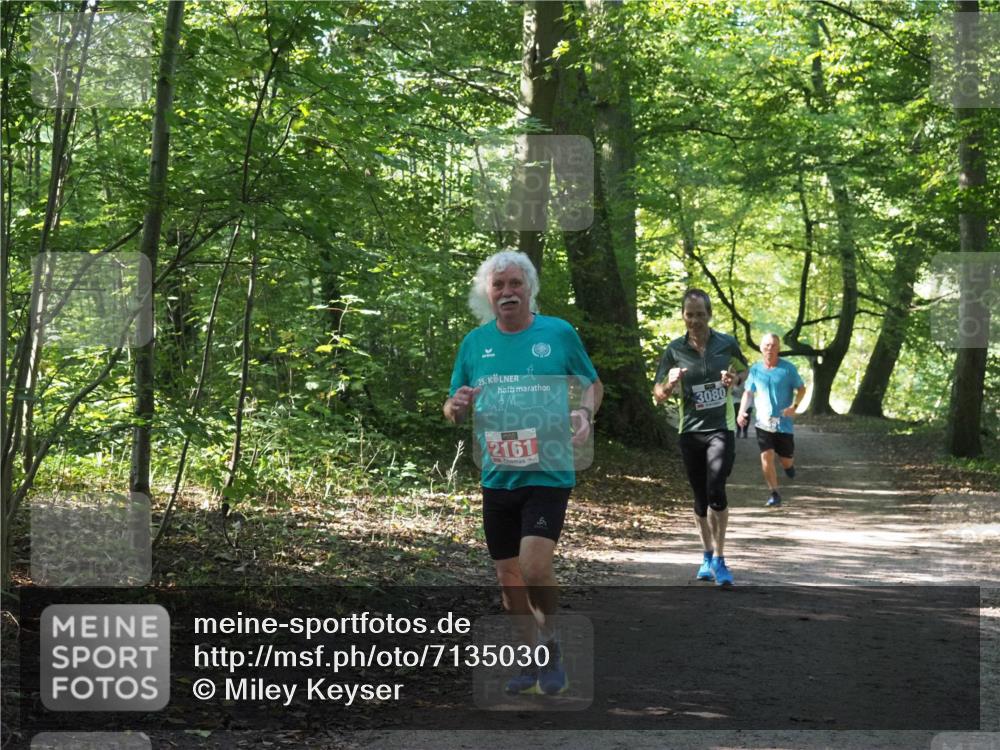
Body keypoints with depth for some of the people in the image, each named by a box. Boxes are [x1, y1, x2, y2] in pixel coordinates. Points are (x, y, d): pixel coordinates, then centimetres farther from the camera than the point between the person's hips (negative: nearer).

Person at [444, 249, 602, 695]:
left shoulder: (559, 333, -2)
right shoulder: (474, 343, 6)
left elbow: (592, 384, 8)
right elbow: (453, 412, 13)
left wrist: (585, 412, -13)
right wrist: (457, 406, -12)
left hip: (547, 474, -4)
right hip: (497, 478, 4)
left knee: (534, 568, -19)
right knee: (509, 577, 11)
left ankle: (551, 646, 6)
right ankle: (534, 658, 30)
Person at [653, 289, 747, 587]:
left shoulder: (727, 344, -2)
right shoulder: (674, 350, -1)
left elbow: (744, 370, 17)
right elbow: (658, 396, 2)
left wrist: (735, 379, -6)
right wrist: (670, 383, -21)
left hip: (721, 428, -2)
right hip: (690, 431, 2)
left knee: (716, 492, -18)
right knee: (700, 499, 10)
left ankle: (719, 558, -8)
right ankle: (708, 555, 27)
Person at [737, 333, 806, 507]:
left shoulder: (788, 368, -5)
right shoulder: (755, 369, 2)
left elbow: (801, 389, 1)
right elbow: (748, 393, 12)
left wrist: (794, 406, -16)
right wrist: (742, 411, -4)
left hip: (783, 422, -1)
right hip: (763, 421, 1)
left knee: (786, 460, 5)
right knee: (766, 456, -12)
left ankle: (789, 464, 43)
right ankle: (774, 494, -4)